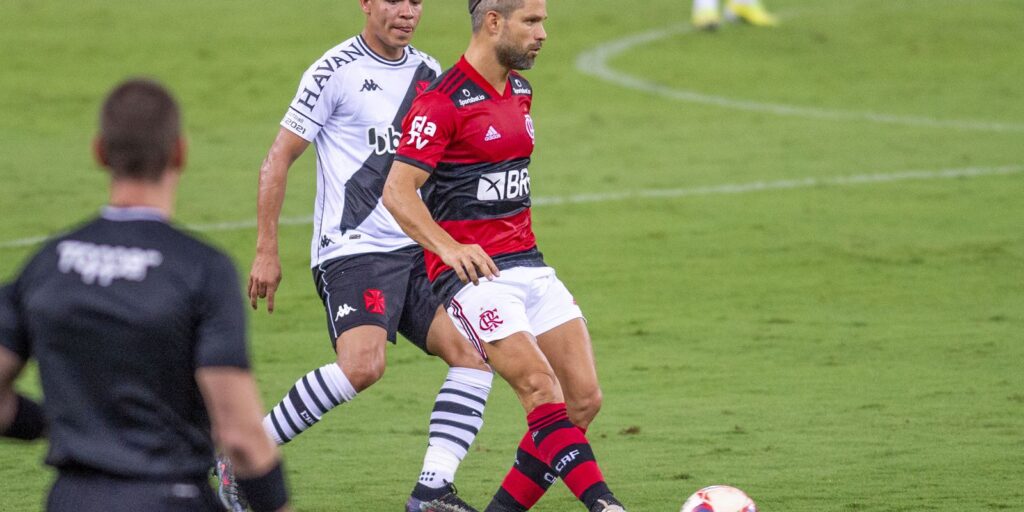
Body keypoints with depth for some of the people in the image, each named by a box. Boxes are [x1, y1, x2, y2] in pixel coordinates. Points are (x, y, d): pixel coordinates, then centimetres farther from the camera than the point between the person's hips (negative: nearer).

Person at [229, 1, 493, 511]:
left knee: (473, 351, -9)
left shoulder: (429, 72, 13)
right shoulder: (335, 71, -7)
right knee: (363, 365, -25)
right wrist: (266, 251, -8)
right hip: (353, 252, -7)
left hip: (416, 251, 7)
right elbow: (278, 159, -5)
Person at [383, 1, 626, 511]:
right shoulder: (444, 101, -13)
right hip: (473, 273, -8)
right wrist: (450, 248, -31)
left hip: (526, 263, 8)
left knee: (583, 400, -2)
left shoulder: (520, 91, 14)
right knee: (542, 392, -20)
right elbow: (397, 191, -17)